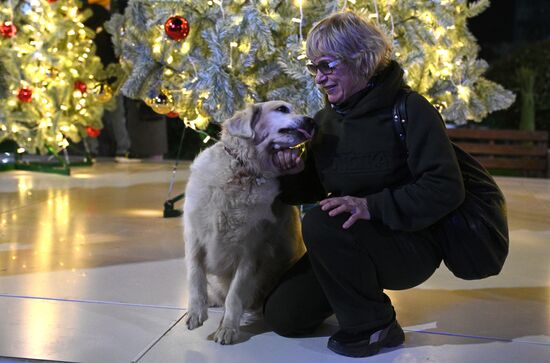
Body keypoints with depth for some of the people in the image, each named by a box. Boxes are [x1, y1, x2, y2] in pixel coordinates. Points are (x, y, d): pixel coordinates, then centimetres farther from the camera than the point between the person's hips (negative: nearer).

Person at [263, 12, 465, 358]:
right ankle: (362, 287, 23)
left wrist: (372, 206, -33)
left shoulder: (409, 109, -16)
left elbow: (446, 187, -25)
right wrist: (295, 173, -11)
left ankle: (375, 325, -12)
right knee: (282, 315, 0)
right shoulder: (325, 119, 4)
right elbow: (314, 189, 12)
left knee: (320, 225, -33)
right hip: (348, 242, 7)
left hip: (411, 244, -7)